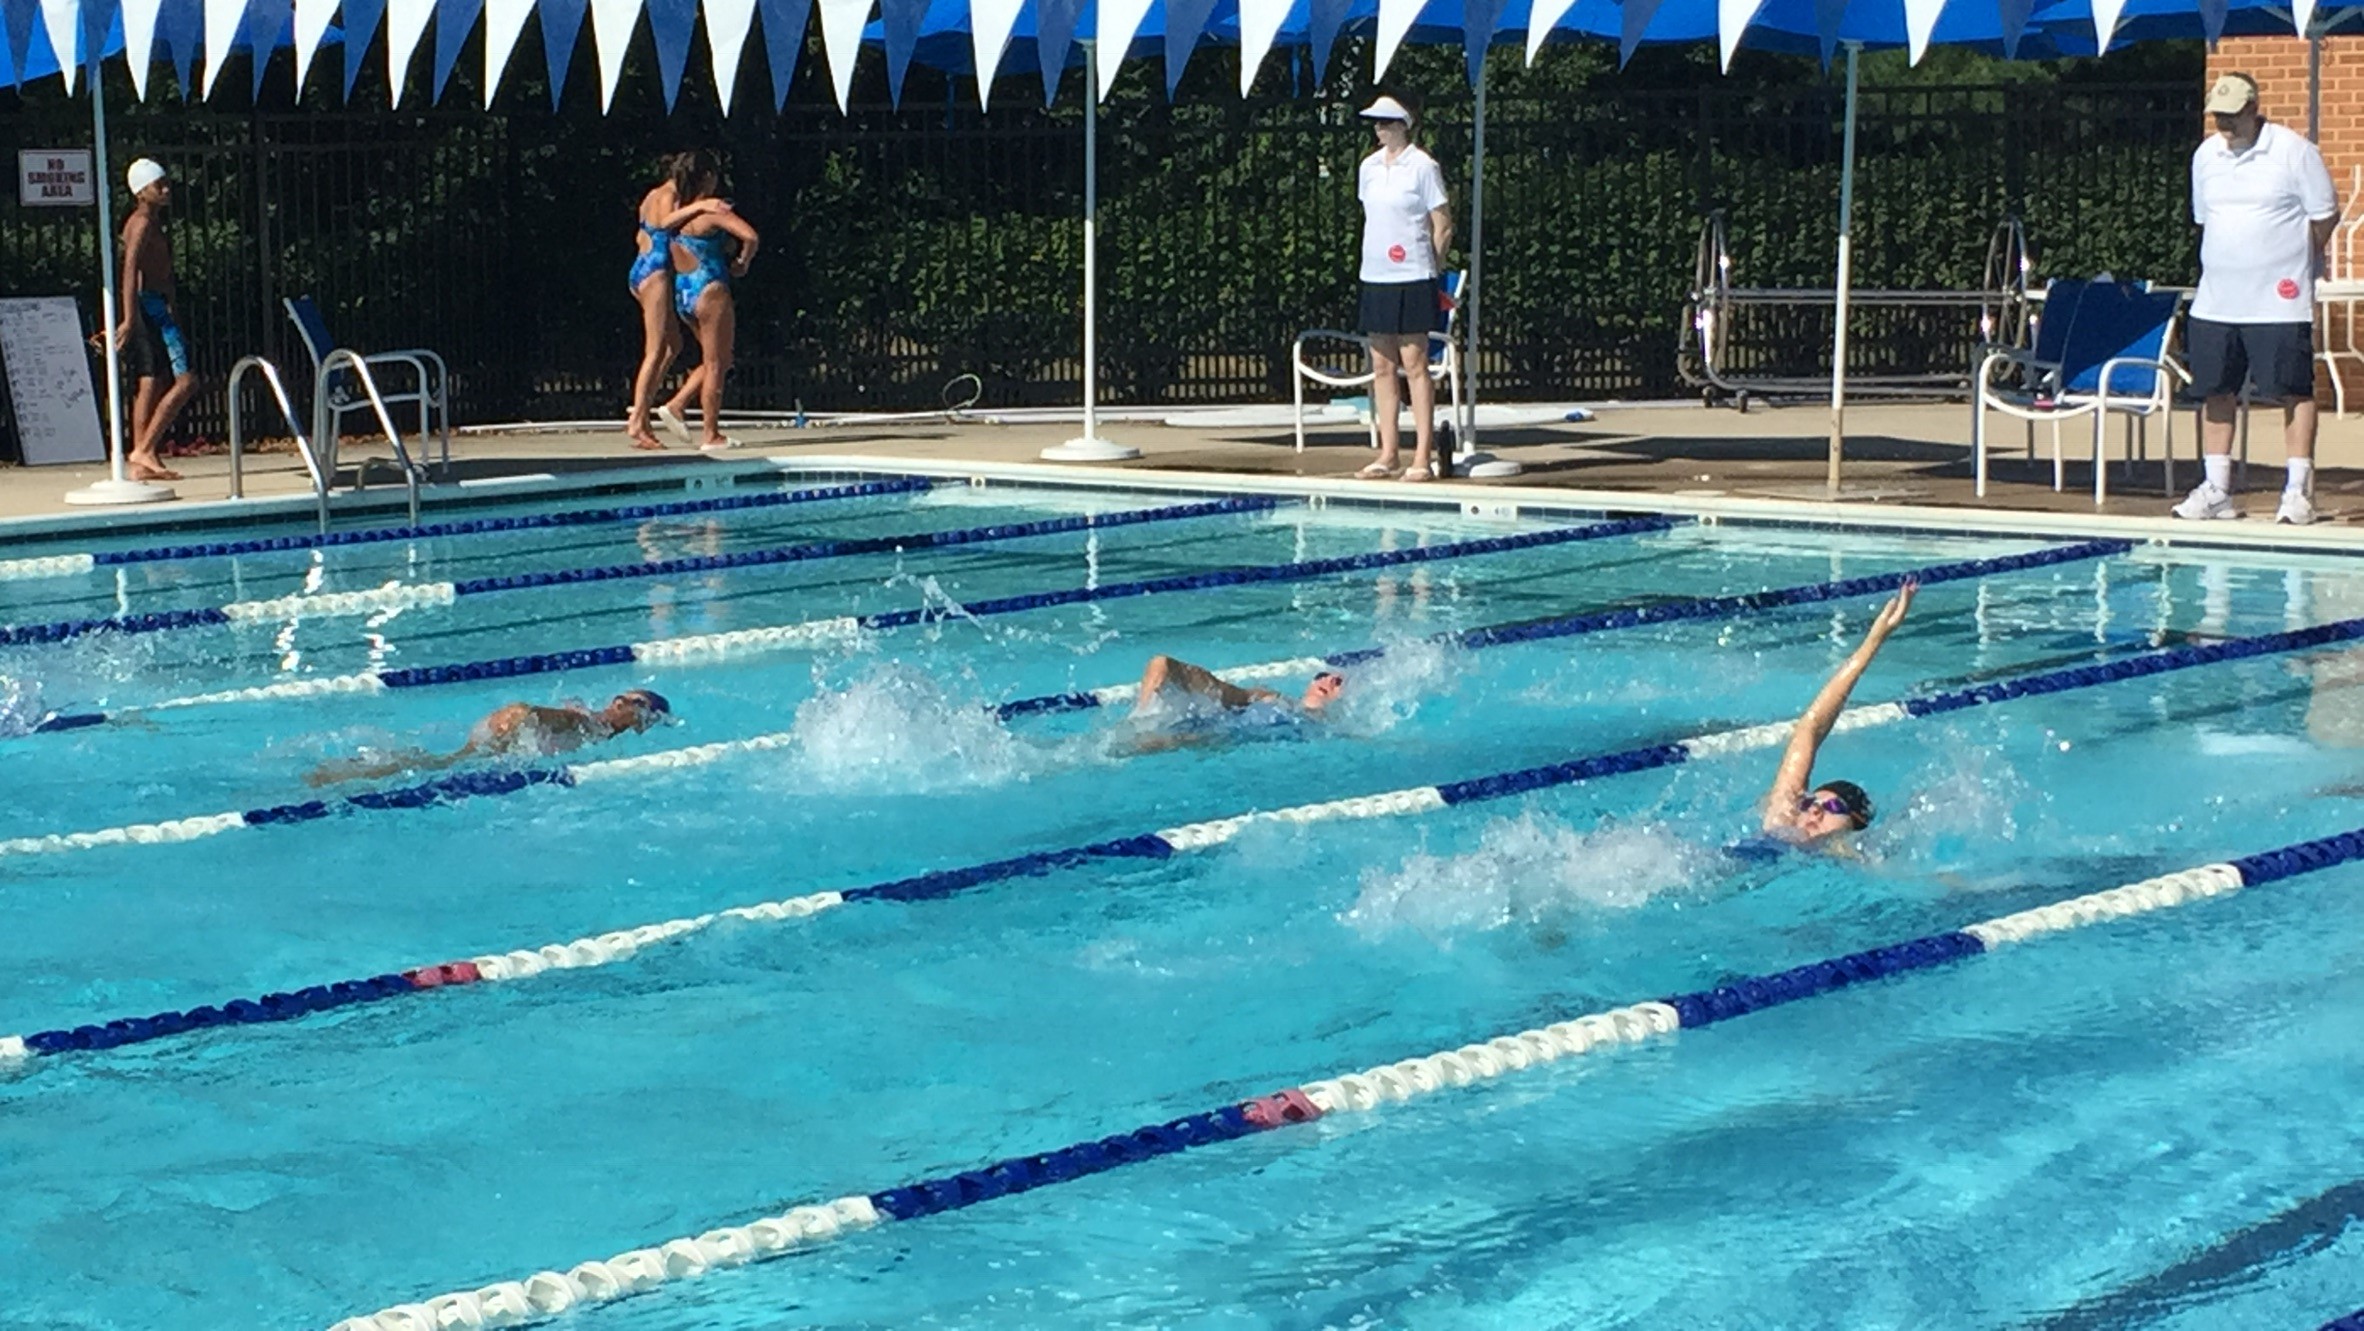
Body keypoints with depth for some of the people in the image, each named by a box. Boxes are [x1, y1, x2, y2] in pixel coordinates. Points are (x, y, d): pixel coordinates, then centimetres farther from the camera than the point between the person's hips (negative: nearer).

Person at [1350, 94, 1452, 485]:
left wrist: (1429, 265, 0)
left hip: (1411, 278, -6)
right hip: (1374, 276, 6)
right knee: (1382, 368, 7)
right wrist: (1375, 259, 13)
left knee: (1414, 365, -6)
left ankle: (1423, 455, -3)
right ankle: (1388, 452, 13)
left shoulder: (1422, 167, -7)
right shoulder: (1368, 167, 11)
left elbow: (1443, 226, -4)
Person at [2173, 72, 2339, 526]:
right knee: (2216, 390, 7)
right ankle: (2216, 489, 14)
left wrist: (2290, 260, 3)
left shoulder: (2293, 152, -7)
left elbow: (2325, 216, -2)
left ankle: (2297, 491, -2)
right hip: (2216, 298, 5)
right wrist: (2227, 264, 13)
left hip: (2279, 299, -5)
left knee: (2293, 391, -3)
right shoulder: (2206, 155, 9)